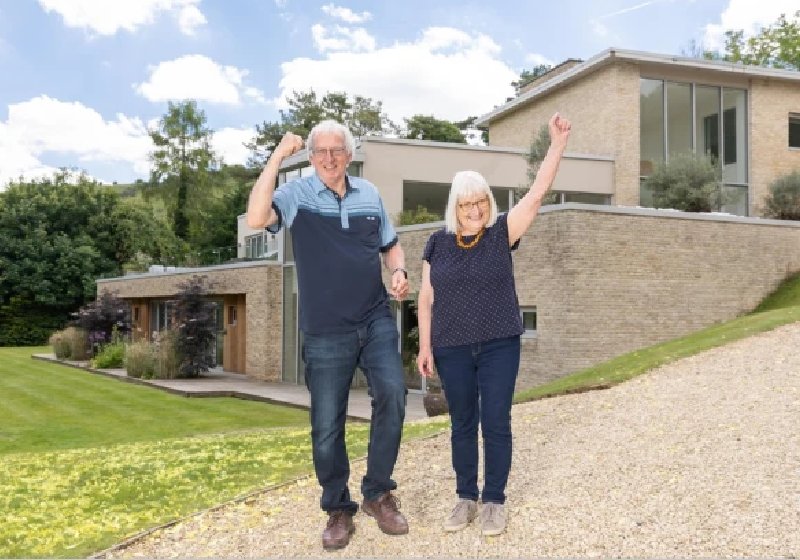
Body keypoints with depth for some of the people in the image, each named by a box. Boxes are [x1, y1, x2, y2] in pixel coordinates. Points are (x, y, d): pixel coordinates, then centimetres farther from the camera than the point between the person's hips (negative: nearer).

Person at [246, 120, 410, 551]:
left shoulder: (369, 193, 10)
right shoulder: (296, 194, -4)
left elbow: (390, 244, 21)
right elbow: (256, 218, -23)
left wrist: (400, 271, -1)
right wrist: (278, 155, -20)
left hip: (376, 320, 2)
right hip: (325, 332, -2)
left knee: (392, 392, -19)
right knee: (326, 425, 4)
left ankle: (378, 492, 0)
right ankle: (338, 510, 24)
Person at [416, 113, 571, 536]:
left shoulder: (502, 233, -2)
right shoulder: (438, 242, 2)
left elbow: (536, 194, -10)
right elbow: (426, 298, 5)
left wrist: (557, 144, -15)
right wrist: (425, 346, 2)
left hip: (499, 346, -1)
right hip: (452, 350, 2)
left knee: (496, 424, 2)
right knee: (462, 424, 11)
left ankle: (495, 501, 15)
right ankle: (466, 498, 23)